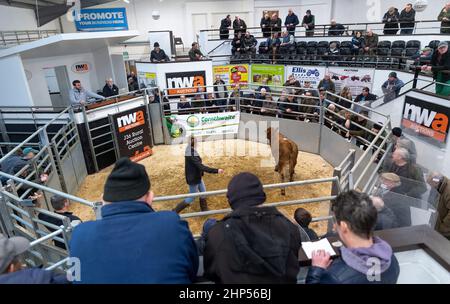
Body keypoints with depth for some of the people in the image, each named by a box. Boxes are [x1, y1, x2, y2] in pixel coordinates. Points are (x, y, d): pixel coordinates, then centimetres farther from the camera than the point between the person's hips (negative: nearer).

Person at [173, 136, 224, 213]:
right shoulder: (192, 155, -32)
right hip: (193, 178, -9)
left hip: (197, 177, 9)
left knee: (203, 192, 19)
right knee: (192, 197, 6)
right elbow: (202, 167, -35)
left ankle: (204, 210, 35)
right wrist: (216, 170, -37)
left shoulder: (190, 151, -2)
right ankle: (175, 211, 18)